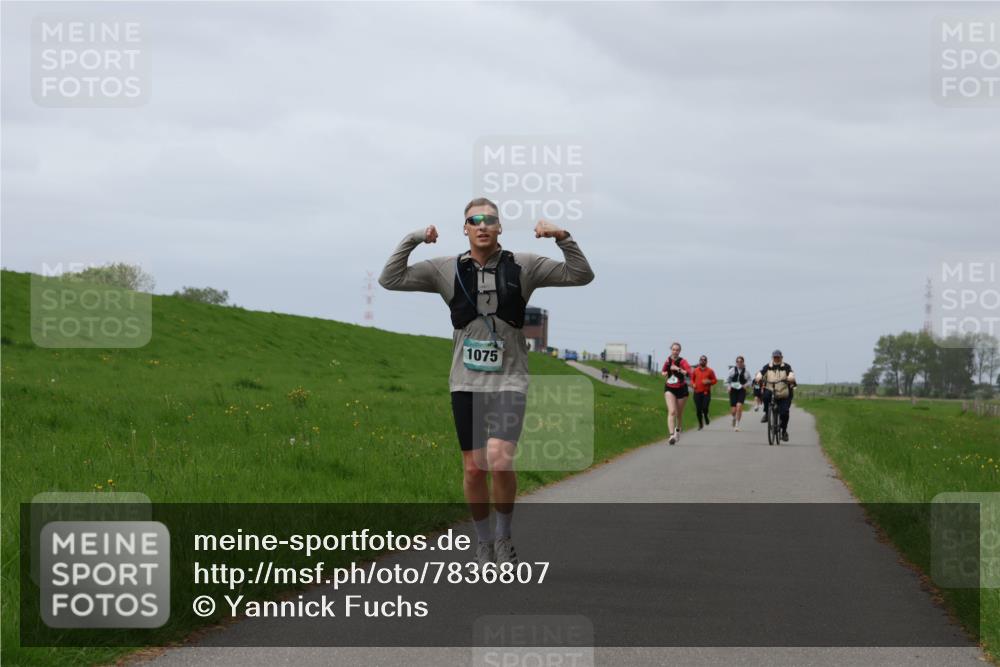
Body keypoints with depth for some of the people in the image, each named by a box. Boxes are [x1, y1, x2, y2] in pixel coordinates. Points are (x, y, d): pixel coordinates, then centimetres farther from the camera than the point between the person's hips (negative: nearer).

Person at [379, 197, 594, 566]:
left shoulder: (522, 266, 0)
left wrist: (563, 238, -17)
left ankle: (503, 536, 1)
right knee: (474, 468, 4)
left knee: (500, 460, -20)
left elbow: (580, 275, -2)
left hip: (508, 380, -2)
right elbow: (390, 279, 0)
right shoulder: (447, 270, 3)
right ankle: (484, 543, 23)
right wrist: (412, 240, -12)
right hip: (466, 383, 2)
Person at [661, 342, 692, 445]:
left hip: (681, 389, -2)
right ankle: (672, 435, -26)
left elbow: (689, 373, -29)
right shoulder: (668, 360, 2)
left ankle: (678, 429, 44)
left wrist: (678, 369, -33)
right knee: (671, 411, -17)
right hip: (669, 389, 2)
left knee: (679, 413, 13)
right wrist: (665, 374, 3)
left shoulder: (682, 361, -12)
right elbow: (664, 371, 24)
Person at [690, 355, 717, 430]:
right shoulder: (695, 371, 8)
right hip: (697, 392, 2)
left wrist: (709, 382, -12)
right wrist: (693, 384, -3)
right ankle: (700, 424, 18)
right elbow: (692, 379, 18)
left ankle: (706, 417, 18)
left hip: (706, 392, -2)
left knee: (705, 408, -15)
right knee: (698, 409, 1)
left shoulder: (710, 371, 3)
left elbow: (714, 380, 7)